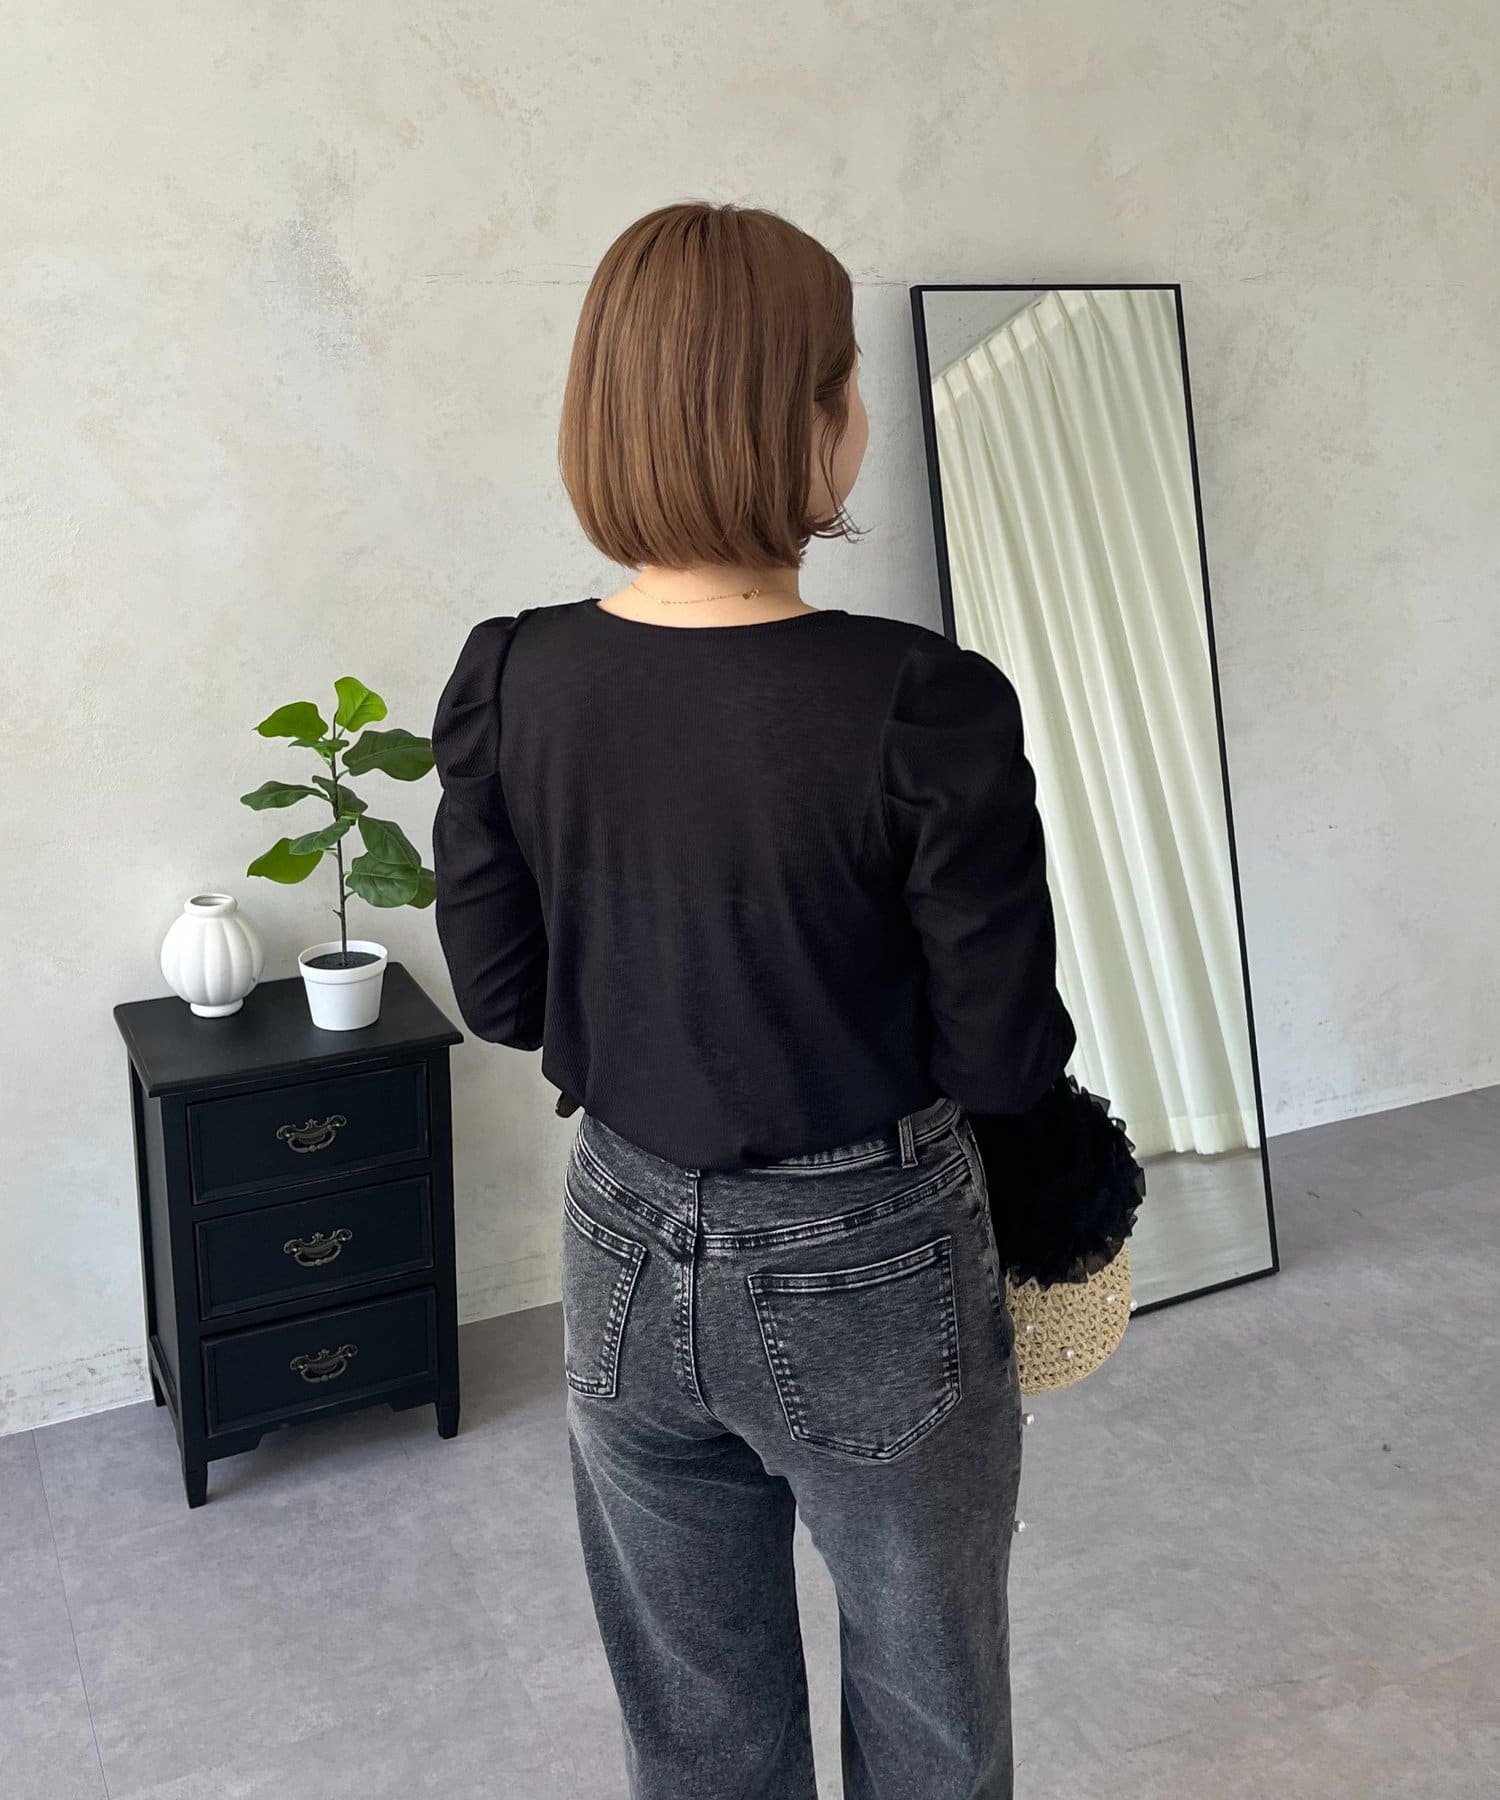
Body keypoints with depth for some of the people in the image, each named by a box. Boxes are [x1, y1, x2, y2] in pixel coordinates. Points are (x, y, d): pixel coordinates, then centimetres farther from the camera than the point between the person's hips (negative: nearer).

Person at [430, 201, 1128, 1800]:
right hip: (867, 1275, -4)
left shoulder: (505, 683, -11)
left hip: (631, 1261, 4)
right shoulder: (925, 708, -24)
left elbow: (502, 996, -1)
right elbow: (1006, 1059, -15)